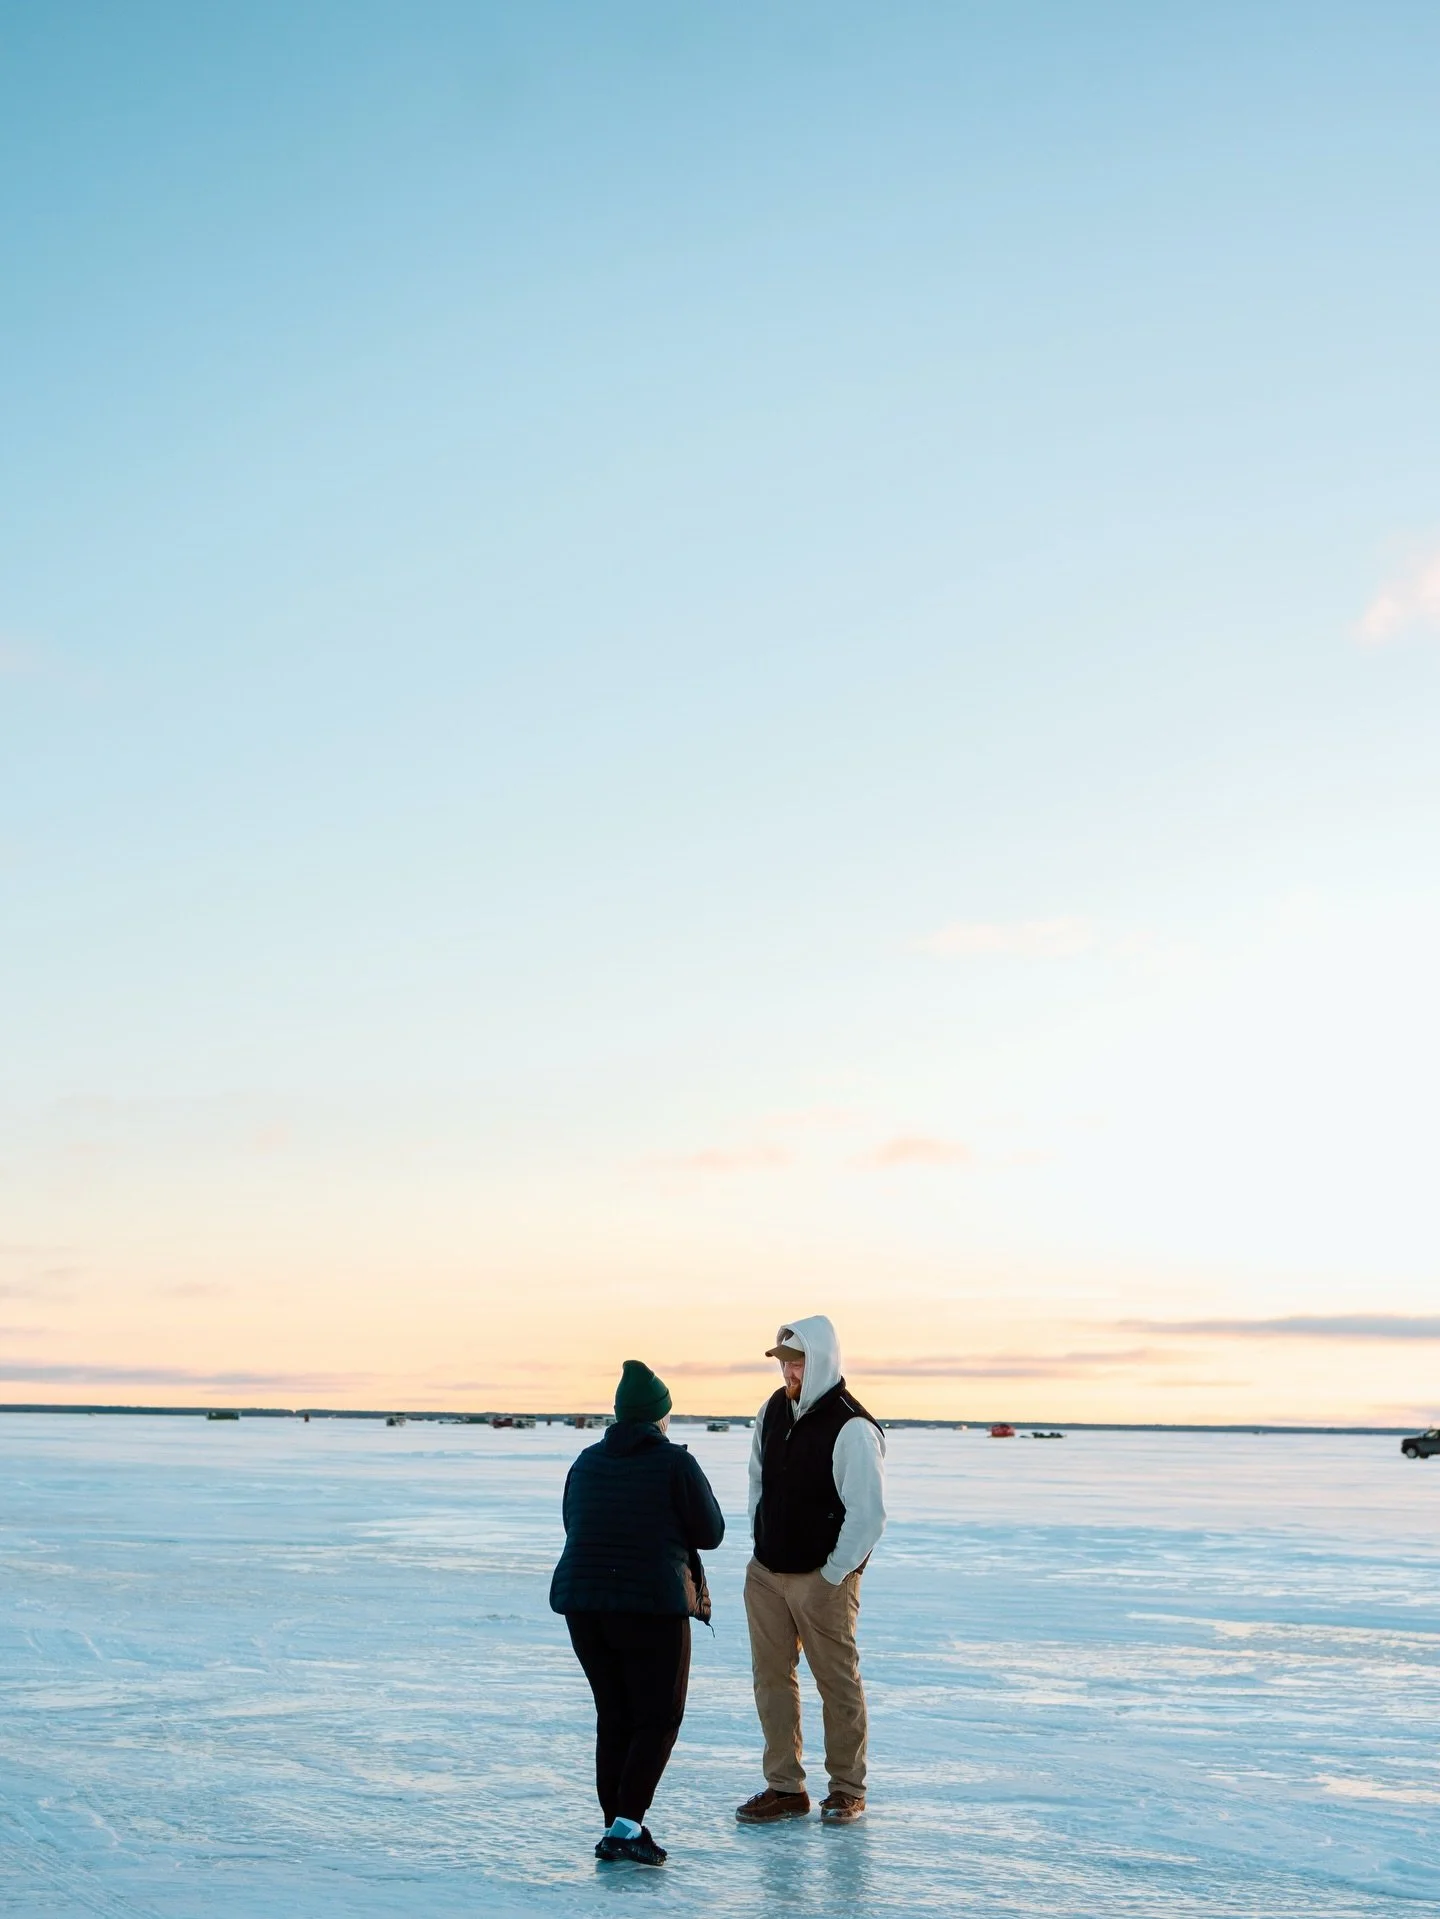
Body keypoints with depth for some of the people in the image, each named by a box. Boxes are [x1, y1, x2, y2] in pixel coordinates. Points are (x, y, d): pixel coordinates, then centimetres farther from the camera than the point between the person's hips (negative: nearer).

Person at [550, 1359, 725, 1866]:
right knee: (659, 1719, 5)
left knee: (613, 1717, 14)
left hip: (583, 1603, 5)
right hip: (652, 1604, -5)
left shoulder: (587, 1462, 9)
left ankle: (615, 1827, 15)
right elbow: (711, 1533, -1)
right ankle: (626, 1827, -6)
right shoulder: (675, 1463, -7)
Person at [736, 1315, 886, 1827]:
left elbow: (869, 1513, -17)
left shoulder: (852, 1429, -18)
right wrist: (760, 1542, 13)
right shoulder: (773, 1411, 5)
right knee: (771, 1676, 8)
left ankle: (847, 1789, 16)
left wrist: (833, 1574, -13)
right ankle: (784, 1788, 17)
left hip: (823, 1578, -7)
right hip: (766, 1571, 7)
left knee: (838, 1681, 2)